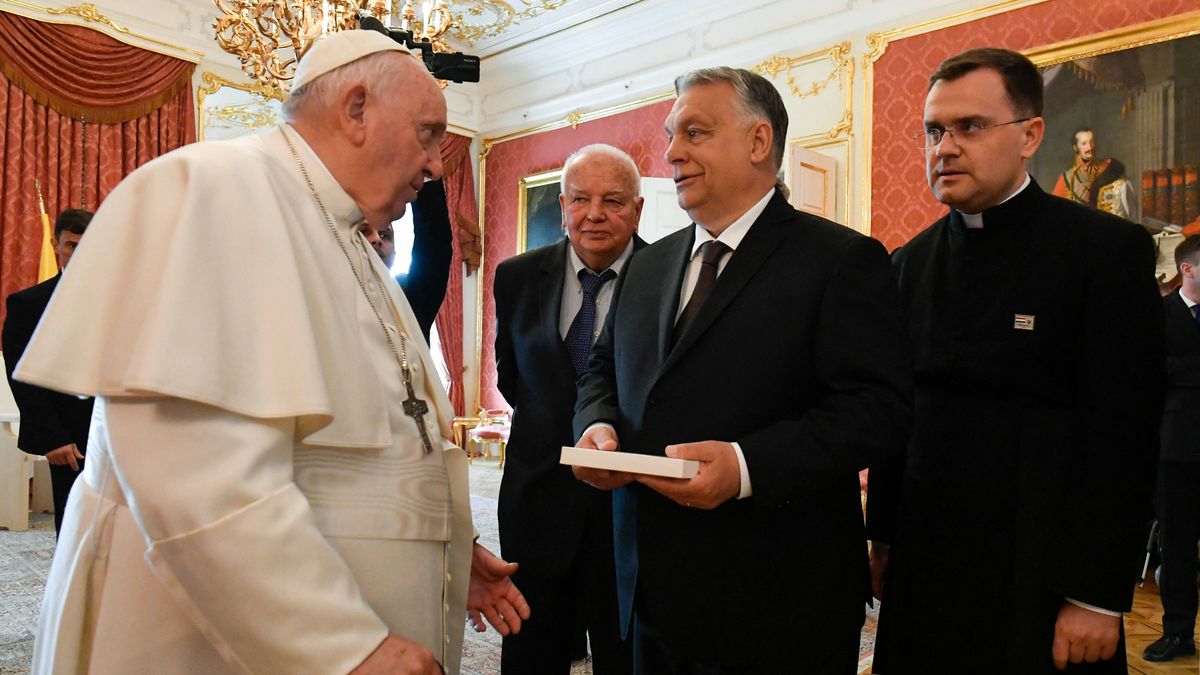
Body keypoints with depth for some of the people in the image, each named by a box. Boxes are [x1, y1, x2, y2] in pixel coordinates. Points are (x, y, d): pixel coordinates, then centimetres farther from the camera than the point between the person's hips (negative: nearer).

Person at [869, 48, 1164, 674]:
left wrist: (1098, 596, -12)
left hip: (1038, 573, -4)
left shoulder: (1110, 250, -7)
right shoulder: (912, 262, 7)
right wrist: (884, 537, 8)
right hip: (923, 562, 4)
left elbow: (1123, 439, -11)